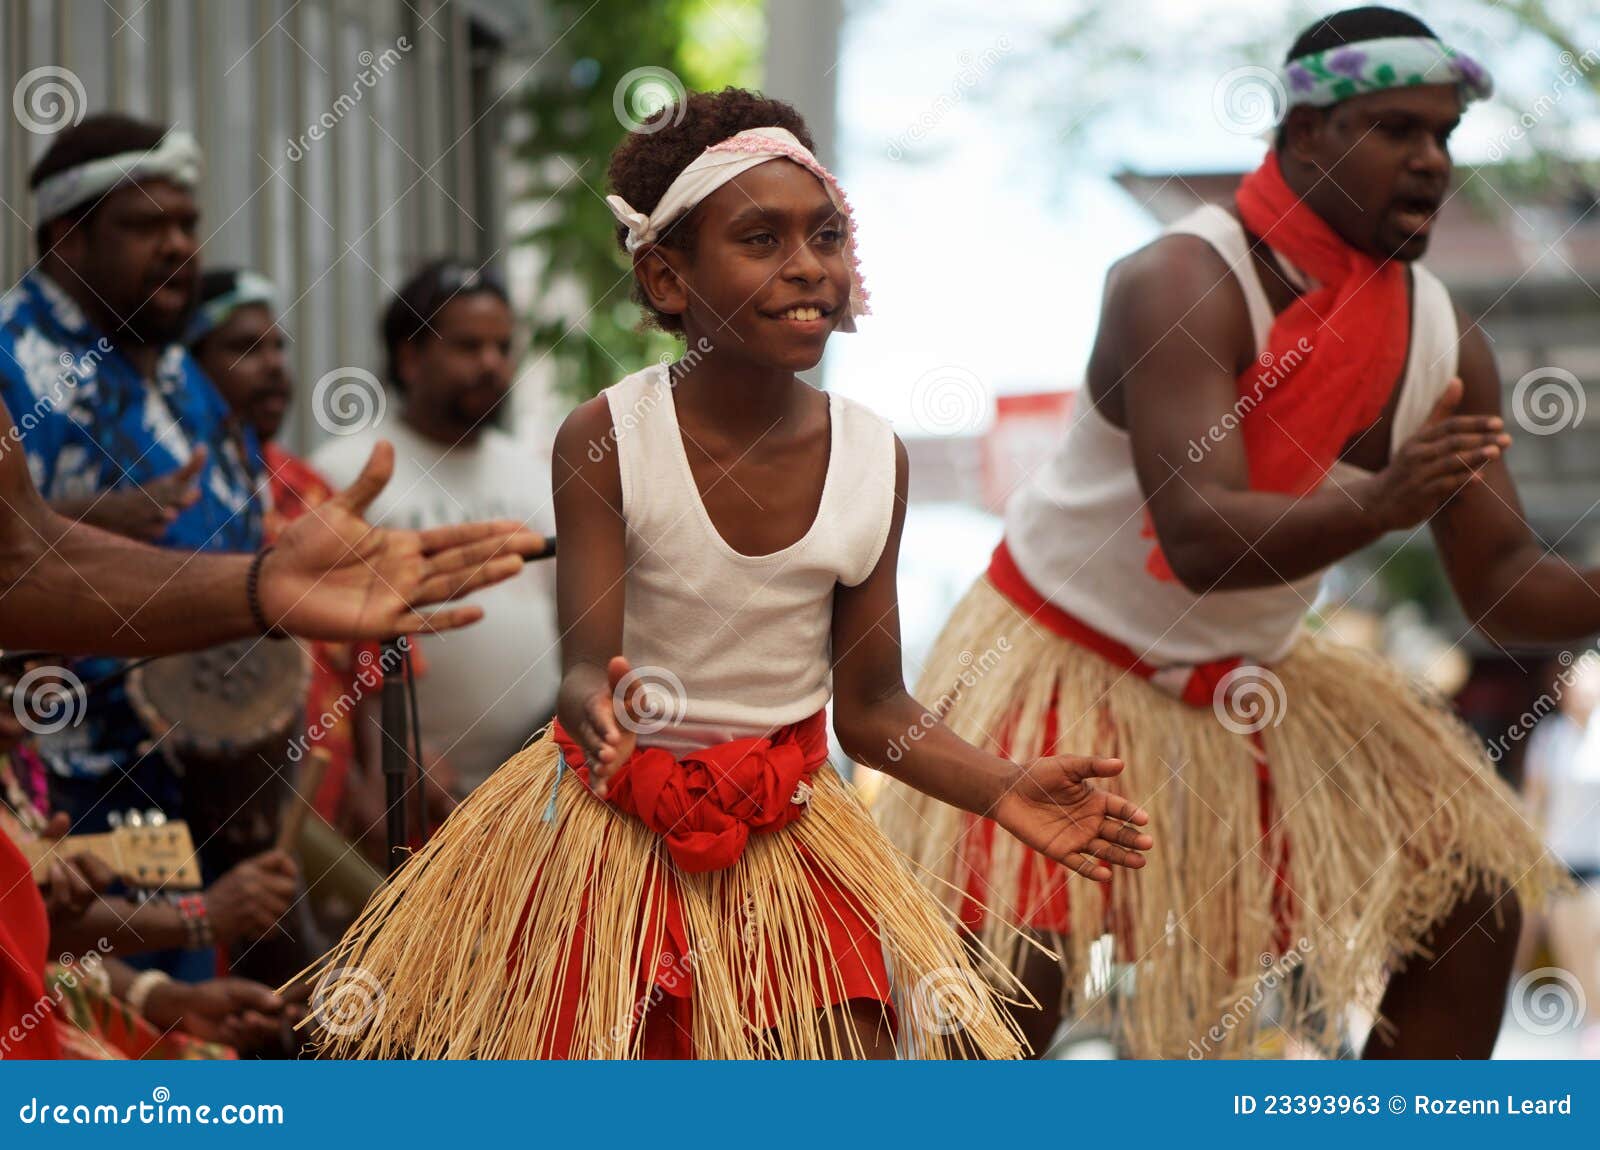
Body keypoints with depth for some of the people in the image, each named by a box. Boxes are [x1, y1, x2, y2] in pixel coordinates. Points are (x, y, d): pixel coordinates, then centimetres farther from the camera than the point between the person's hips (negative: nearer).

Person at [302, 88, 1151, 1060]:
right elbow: (586, 662, -20)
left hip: (786, 835, 3)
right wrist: (595, 705, -44)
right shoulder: (606, 439, -15)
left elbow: (871, 706, 0)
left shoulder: (874, 458, -6)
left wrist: (1007, 792, -14)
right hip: (617, 827, -2)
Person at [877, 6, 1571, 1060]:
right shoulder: (1183, 287, -26)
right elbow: (1200, 539, -37)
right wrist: (1377, 505, -53)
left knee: (1473, 897, 0)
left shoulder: (1447, 345, -6)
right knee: (1015, 987, -14)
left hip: (1249, 682, 7)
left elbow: (1501, 581, -3)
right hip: (1065, 670, -6)